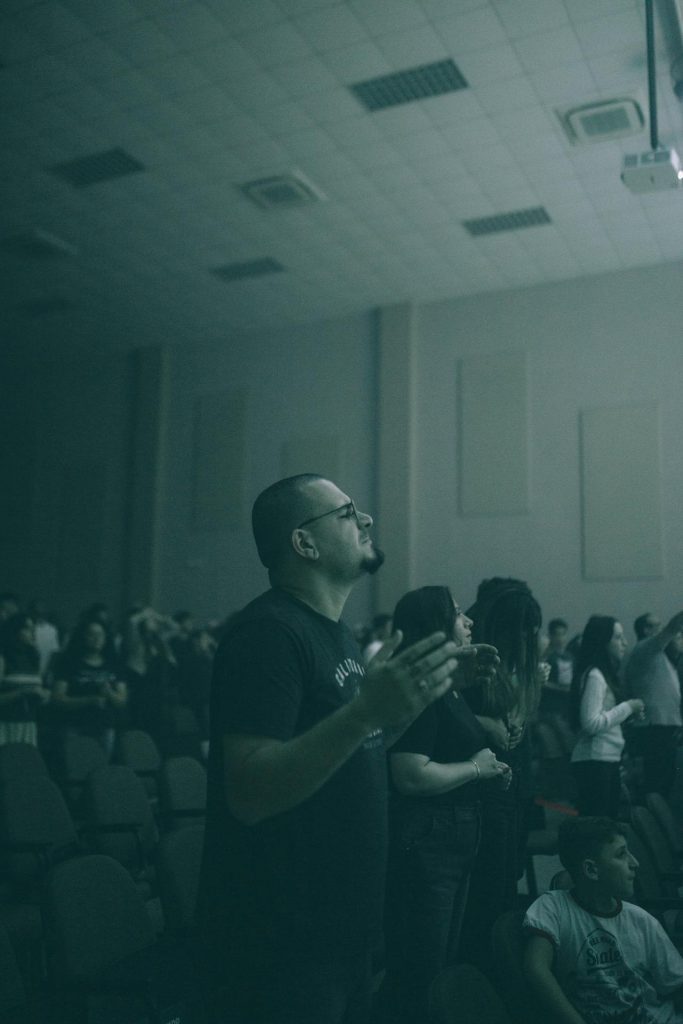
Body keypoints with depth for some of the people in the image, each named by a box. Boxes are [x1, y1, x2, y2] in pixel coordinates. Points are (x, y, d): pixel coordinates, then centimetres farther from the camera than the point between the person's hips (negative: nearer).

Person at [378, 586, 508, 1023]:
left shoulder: (450, 688, 11)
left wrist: (491, 768, 9)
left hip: (454, 837, 10)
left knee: (445, 961, 22)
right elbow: (411, 776, -29)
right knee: (419, 973, 1)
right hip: (423, 839, -10)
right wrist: (474, 767, -15)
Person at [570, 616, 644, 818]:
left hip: (609, 758, 9)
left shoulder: (606, 673, 16)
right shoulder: (594, 676, -13)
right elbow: (591, 723, -20)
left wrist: (630, 714, 5)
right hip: (594, 759, -9)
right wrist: (628, 707, -12)